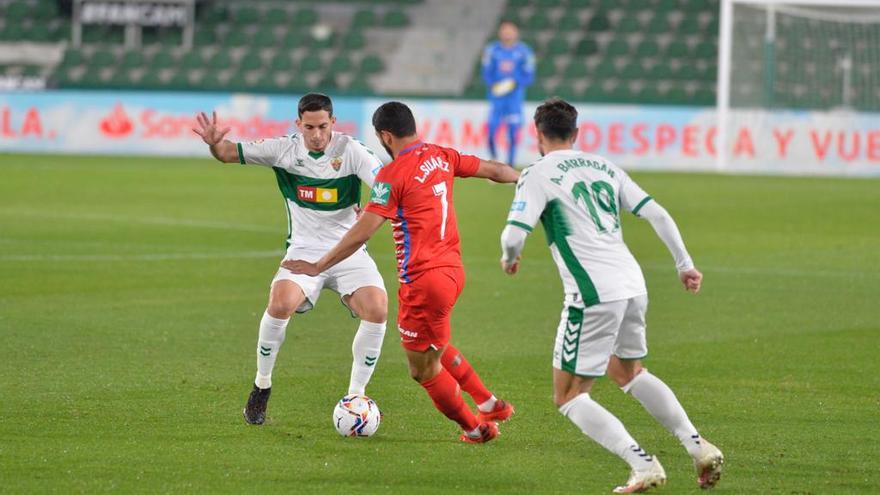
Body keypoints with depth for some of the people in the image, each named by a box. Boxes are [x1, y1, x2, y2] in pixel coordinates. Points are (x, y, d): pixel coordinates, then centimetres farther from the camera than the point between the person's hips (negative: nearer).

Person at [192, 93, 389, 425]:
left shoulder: (351, 151, -11)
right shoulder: (285, 149, -4)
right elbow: (229, 154, 2)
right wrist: (214, 143, -22)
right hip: (304, 251, 0)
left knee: (377, 310, -24)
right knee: (280, 303, -29)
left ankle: (355, 395, -5)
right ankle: (262, 386, -6)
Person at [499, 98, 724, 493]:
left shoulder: (538, 175, -2)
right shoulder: (604, 168, 17)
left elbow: (514, 234, -12)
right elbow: (658, 215, 13)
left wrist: (509, 259, 10)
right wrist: (685, 265, 19)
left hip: (593, 294, -7)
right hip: (633, 285, 7)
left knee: (569, 396, 4)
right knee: (628, 373, 31)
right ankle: (698, 447, 20)